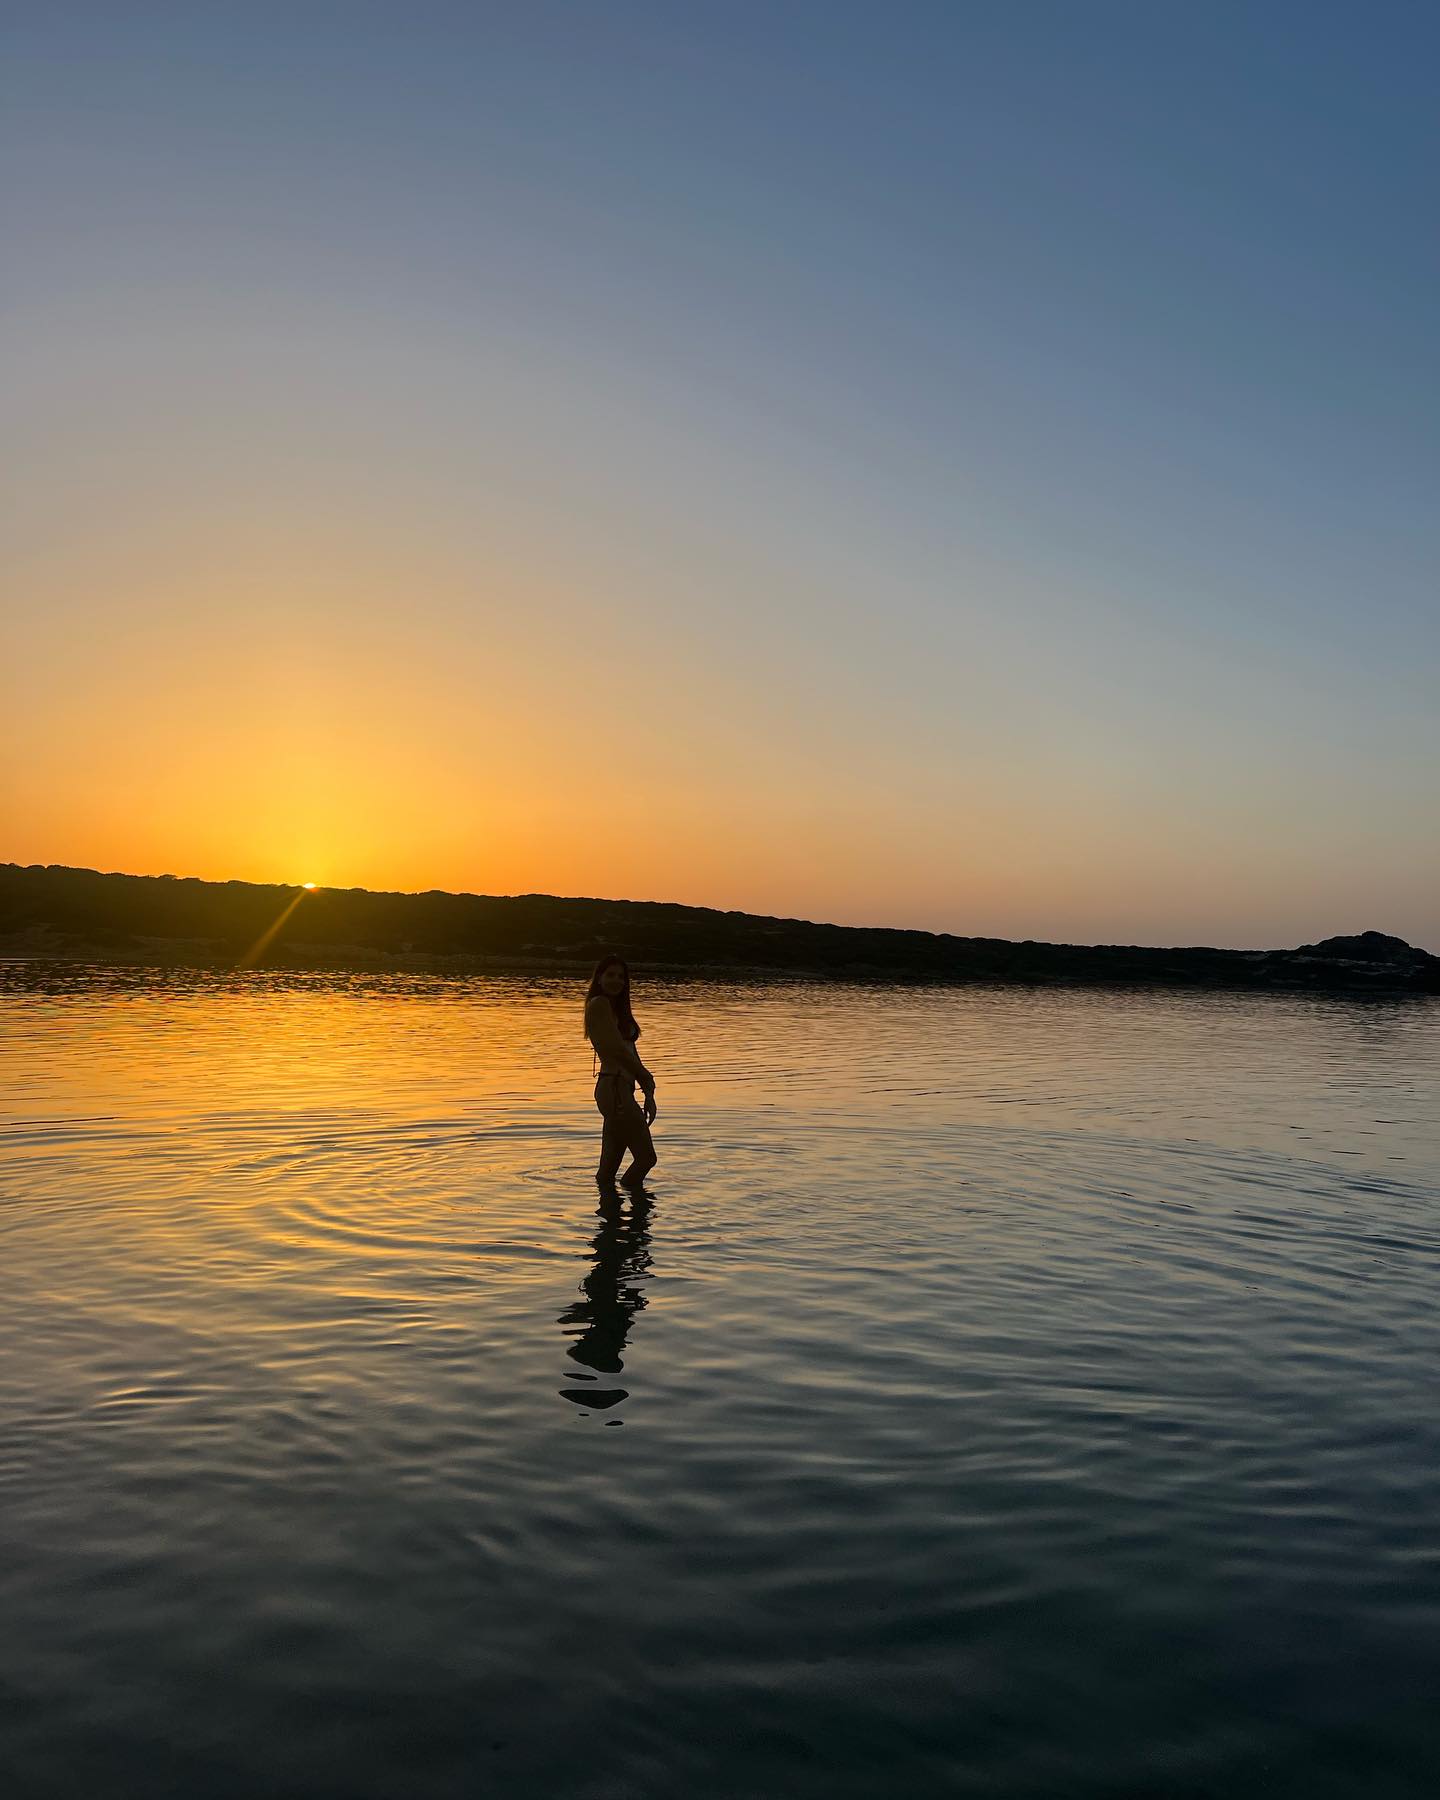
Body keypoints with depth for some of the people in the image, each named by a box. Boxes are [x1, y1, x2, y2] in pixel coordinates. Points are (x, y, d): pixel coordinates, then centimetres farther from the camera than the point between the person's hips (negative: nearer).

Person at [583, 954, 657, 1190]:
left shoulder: (617, 1008, 22)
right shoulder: (599, 1004, -8)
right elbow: (616, 1049, -15)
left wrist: (648, 1094, 13)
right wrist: (648, 1080, -6)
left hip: (620, 1090, 10)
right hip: (615, 1089, -10)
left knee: (608, 1169, 11)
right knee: (646, 1157, -6)